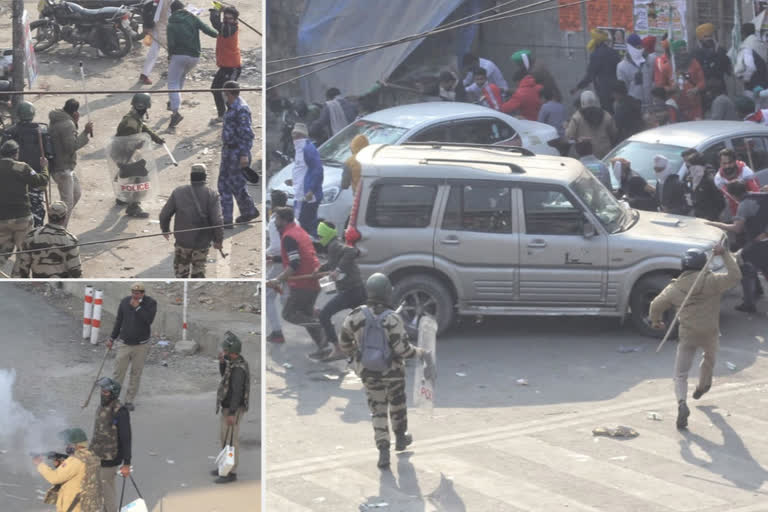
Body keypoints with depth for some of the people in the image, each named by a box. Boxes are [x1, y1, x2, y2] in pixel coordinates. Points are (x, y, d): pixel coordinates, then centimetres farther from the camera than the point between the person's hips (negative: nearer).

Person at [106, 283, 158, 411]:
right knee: (118, 372, -2)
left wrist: (137, 307, -21)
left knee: (136, 374, 4)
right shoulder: (125, 302, 1)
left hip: (141, 346, -1)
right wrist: (112, 338, 11)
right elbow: (118, 321, 10)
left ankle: (129, 400, 14)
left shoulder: (151, 303, -6)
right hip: (125, 344, 1)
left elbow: (149, 320, -21)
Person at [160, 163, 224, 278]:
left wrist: (165, 230, 20)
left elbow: (164, 214, 1)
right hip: (202, 242, 0)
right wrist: (218, 240, -2)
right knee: (199, 271, 13)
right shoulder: (211, 195, -8)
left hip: (182, 240, 0)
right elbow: (217, 220, -14)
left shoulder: (178, 192, -2)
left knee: (181, 269, 14)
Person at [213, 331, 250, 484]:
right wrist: (221, 361, 0)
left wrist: (231, 414, -26)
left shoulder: (238, 368, -27)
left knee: (230, 440, -1)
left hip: (233, 410, -10)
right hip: (228, 407, 10)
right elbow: (224, 375, 18)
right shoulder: (236, 360, 3)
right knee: (224, 437, 19)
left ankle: (231, 473, 8)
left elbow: (237, 392, -28)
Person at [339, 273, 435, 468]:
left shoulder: (356, 316, -12)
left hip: (368, 373, 2)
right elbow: (402, 349, -23)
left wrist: (354, 354, 20)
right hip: (392, 371, -2)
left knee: (378, 410, 11)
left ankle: (383, 450, -1)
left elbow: (344, 343, -1)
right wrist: (421, 353, -5)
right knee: (397, 404, 24)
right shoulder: (392, 319, -23)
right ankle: (400, 438, 44)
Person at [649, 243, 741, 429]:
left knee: (680, 374, 1)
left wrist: (656, 321, 26)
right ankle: (702, 386, 55)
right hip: (710, 333, 0)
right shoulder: (712, 281, -8)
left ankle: (682, 403, -24)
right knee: (709, 358, 34)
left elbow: (656, 305, 5)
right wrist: (725, 254, -6)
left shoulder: (674, 288, 0)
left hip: (687, 335, 0)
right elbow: (735, 276, -10)